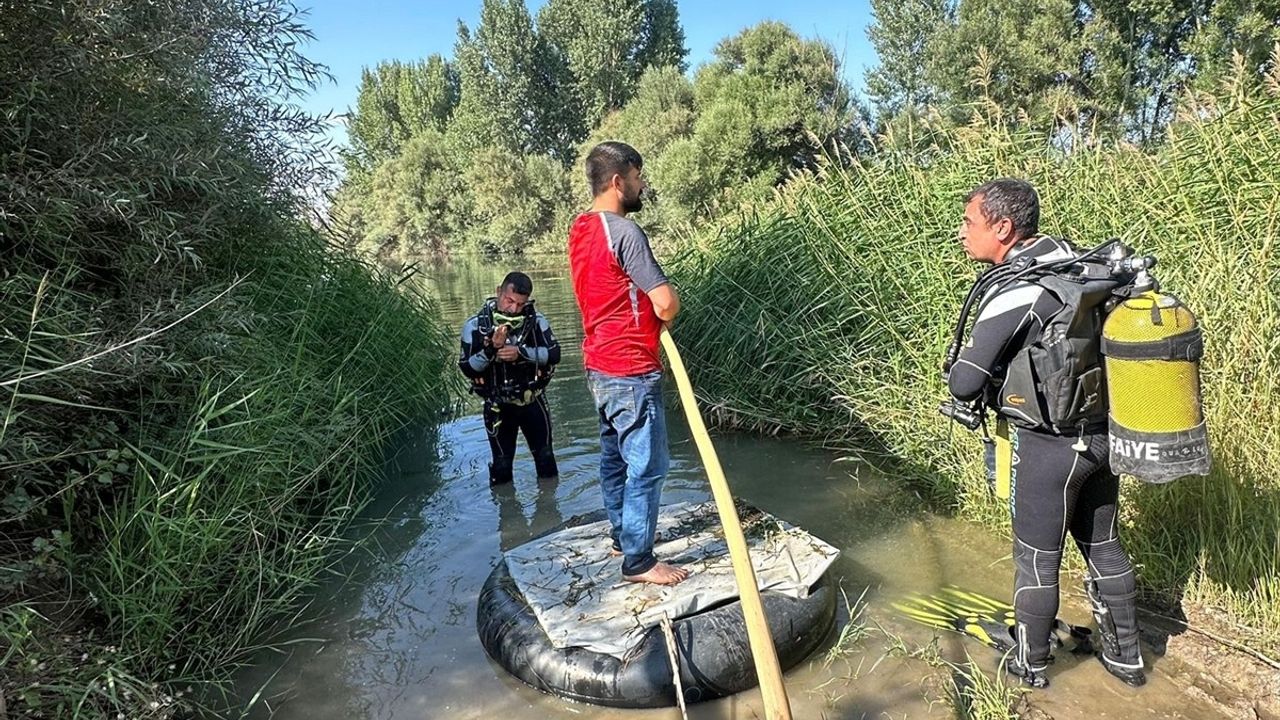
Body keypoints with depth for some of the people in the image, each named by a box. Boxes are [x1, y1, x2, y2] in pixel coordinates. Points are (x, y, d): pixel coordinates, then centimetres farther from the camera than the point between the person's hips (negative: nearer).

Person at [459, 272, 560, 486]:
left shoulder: (535, 320, -11)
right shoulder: (476, 325, -12)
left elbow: (554, 354, -15)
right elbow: (467, 368, -13)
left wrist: (521, 352, -29)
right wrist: (491, 349, -30)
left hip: (533, 400, 2)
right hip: (498, 406, -1)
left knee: (545, 456, 17)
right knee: (501, 464, 9)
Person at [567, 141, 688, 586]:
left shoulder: (580, 230, 9)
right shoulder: (624, 232, -20)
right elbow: (667, 302, -22)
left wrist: (648, 314, 8)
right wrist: (663, 316, 0)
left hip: (600, 366, 10)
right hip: (631, 373, -10)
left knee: (615, 458, 20)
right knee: (647, 467, 0)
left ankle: (622, 536, 34)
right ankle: (639, 561, 10)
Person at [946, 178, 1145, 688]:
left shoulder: (1015, 291, -22)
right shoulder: (1077, 261, 2)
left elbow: (964, 383, -24)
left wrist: (974, 383, 0)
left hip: (1050, 445, -8)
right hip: (1103, 432, 8)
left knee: (1036, 558, 10)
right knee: (1103, 546, 22)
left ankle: (1029, 664, 28)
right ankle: (1125, 656, 39)